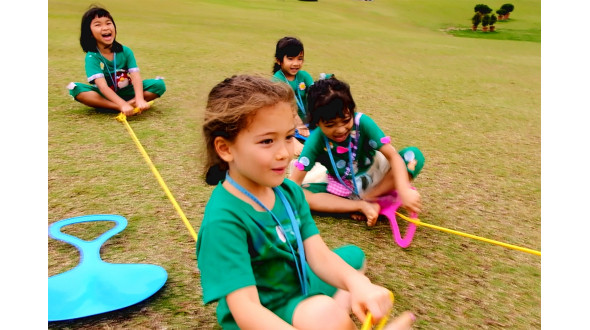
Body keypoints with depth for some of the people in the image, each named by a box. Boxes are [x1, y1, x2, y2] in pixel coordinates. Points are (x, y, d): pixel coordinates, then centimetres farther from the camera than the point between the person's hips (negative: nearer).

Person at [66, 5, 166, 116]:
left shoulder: (125, 51, -9)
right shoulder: (92, 57, -17)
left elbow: (136, 77, -21)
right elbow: (102, 86, -30)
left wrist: (139, 99, -41)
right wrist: (122, 105, -45)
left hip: (126, 93, 2)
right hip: (105, 96, -1)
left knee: (159, 84, -18)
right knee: (75, 88, -30)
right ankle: (119, 107, -37)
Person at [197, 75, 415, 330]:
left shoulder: (289, 191, -6)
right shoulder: (223, 220, -30)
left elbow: (318, 255, -12)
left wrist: (356, 283, -33)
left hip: (299, 284, 8)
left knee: (353, 255, 22)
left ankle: (339, 306, 3)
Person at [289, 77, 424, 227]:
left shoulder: (362, 122, -24)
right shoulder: (316, 140, -21)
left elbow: (393, 156, -26)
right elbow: (295, 180, -21)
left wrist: (404, 190, -40)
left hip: (372, 177, 0)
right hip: (341, 187, 0)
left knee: (414, 155, -24)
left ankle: (367, 198, -21)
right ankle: (362, 206, -25)